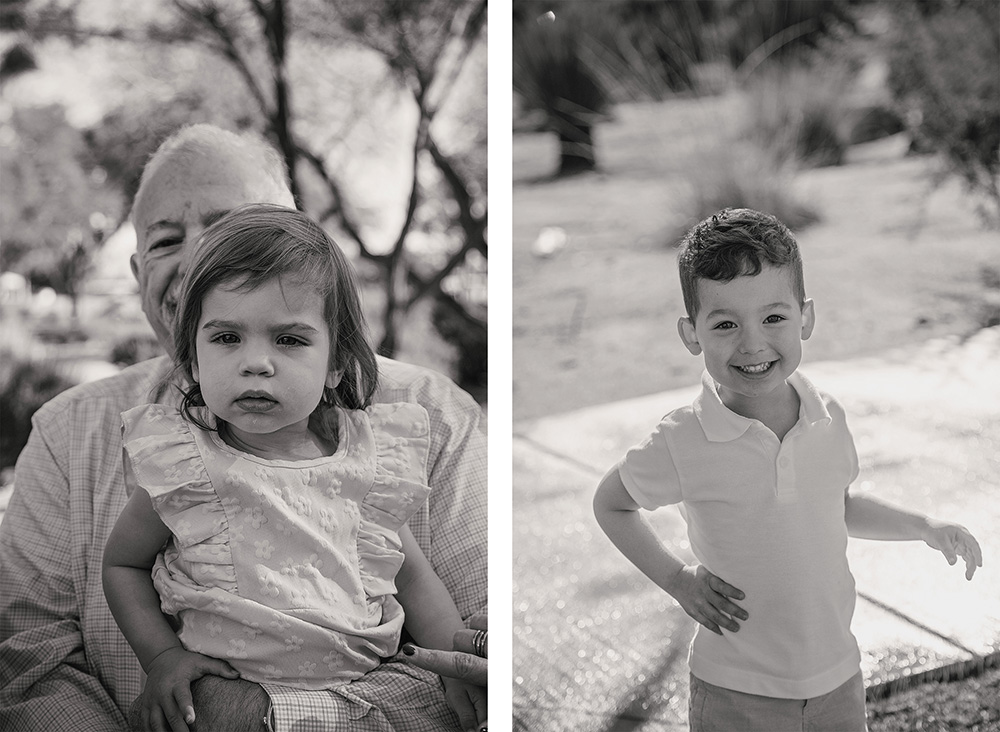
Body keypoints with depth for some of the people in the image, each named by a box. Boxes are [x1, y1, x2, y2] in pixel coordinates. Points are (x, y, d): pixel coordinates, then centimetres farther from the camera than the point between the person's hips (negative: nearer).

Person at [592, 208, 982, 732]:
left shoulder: (829, 419, -6)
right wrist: (677, 580, -9)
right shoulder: (681, 444, -19)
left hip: (838, 680, 4)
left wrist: (924, 527, 5)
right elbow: (610, 504, -1)